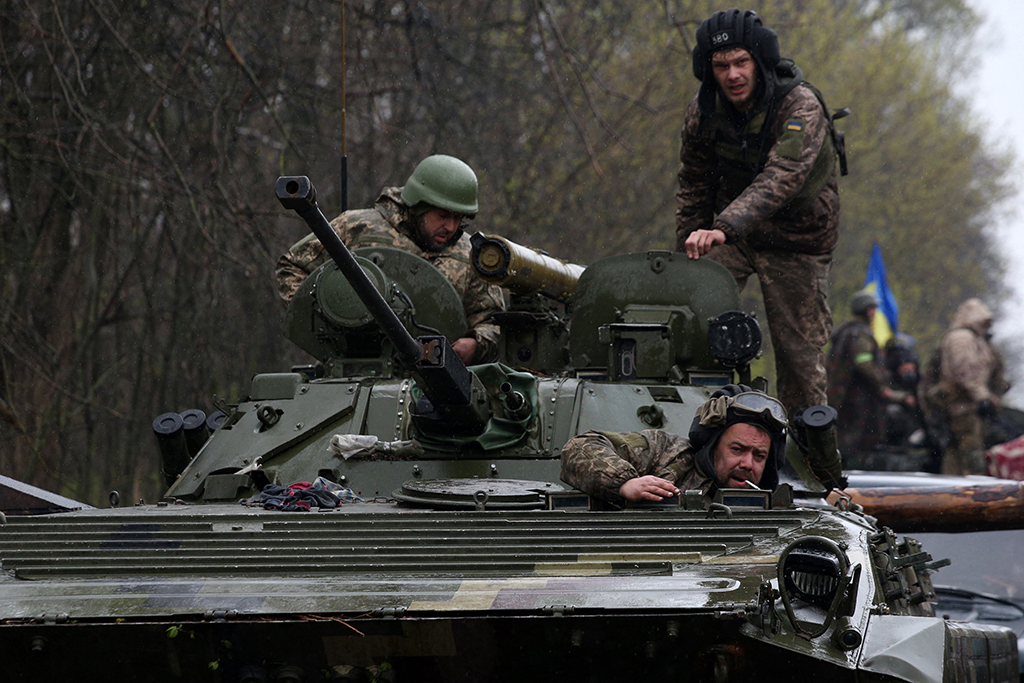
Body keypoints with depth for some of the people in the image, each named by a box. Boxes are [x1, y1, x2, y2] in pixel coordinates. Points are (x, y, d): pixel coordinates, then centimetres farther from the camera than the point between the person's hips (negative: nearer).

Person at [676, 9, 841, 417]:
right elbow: (694, 187, 7)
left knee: (798, 351, -2)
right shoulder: (704, 111, -8)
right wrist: (686, 251, 6)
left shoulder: (801, 108, -26)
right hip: (729, 233, 4)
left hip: (796, 240, -4)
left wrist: (724, 227, -54)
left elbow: (780, 179, -41)